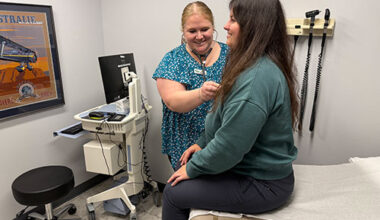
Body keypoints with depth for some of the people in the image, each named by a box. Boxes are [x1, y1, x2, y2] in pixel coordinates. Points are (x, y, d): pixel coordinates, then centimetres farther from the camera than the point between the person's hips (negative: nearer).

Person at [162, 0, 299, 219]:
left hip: (262, 185, -9)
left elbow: (229, 146, -27)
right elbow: (225, 119, 13)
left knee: (174, 192, -2)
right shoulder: (256, 65, 5)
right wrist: (202, 143, 8)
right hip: (263, 168, 9)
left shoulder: (257, 77, -29)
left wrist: (193, 168, -12)